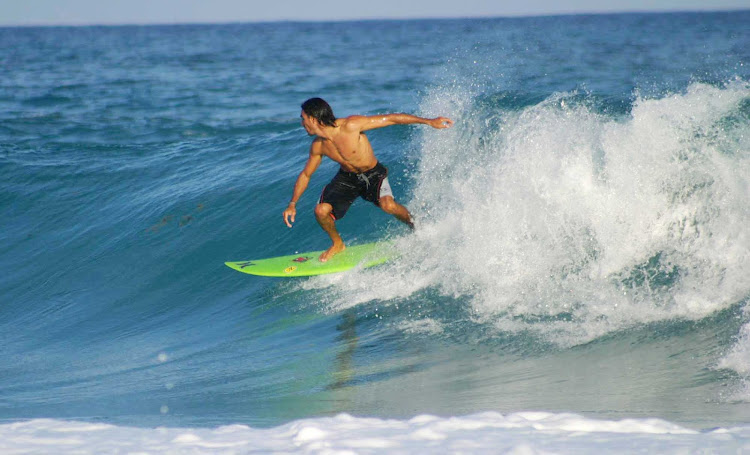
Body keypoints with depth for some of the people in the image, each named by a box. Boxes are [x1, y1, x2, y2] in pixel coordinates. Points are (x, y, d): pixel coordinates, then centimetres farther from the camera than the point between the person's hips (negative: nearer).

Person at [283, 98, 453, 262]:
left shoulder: (351, 126, -30)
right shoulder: (318, 146, -12)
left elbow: (391, 118, -27)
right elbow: (305, 174, 5)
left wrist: (428, 121, -28)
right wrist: (292, 204, -2)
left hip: (373, 174, -4)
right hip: (347, 177, 4)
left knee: (388, 205, -31)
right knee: (321, 210, -15)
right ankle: (338, 244, 14)